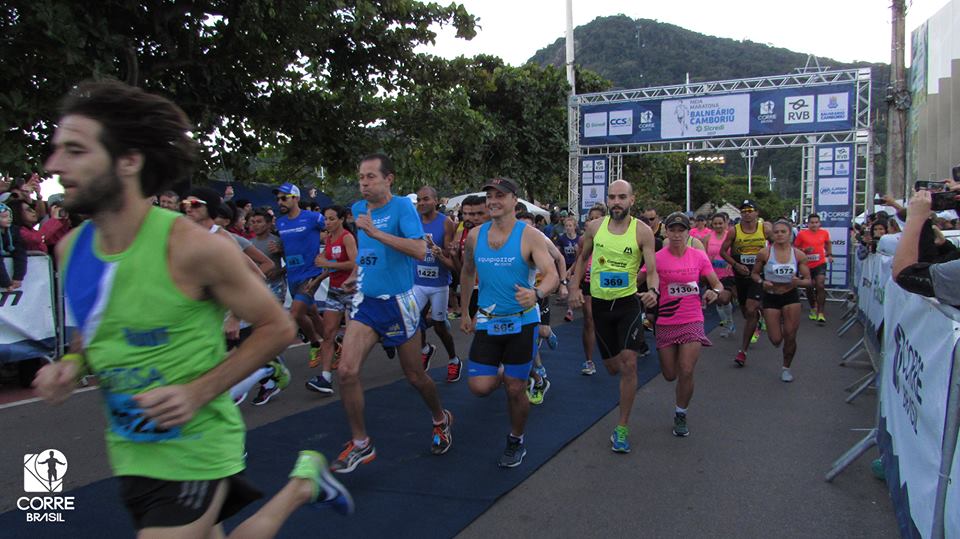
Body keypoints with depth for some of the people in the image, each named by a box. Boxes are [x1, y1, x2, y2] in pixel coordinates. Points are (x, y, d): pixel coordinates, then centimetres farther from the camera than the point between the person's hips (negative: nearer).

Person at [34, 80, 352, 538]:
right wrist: (72, 363, -3)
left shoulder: (190, 247, -22)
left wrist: (199, 391, -20)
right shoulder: (71, 249, -2)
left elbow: (277, 328, -13)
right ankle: (300, 485, 42)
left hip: (192, 453, -7)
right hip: (128, 450, 7)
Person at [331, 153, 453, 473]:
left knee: (415, 376, 9)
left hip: (397, 302, -5)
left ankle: (441, 421, 39)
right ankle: (360, 444, 5)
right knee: (347, 371, -11)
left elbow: (420, 251, -26)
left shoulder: (402, 207, -12)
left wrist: (376, 232, -29)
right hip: (366, 302, 5)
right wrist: (355, 275, 15)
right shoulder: (358, 209, 8)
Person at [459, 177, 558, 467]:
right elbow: (467, 273, 17)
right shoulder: (475, 235, 1)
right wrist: (464, 312, 19)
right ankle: (502, 374, 31)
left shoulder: (529, 236, -11)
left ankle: (516, 441, 30)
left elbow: (552, 275, -20)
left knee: (515, 389, 4)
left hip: (522, 321, -3)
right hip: (487, 321, 3)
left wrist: (537, 293, -42)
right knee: (480, 387, -6)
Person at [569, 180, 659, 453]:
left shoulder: (643, 231, -10)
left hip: (629, 301, -3)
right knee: (612, 367, 12)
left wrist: (653, 291, -32)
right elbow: (582, 258, 14)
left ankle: (622, 429, 0)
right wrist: (574, 287, 3)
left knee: (628, 364, -14)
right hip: (600, 304, 3)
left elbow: (652, 270, -11)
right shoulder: (594, 227, -2)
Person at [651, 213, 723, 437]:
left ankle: (680, 415, 14)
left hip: (692, 321, 0)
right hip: (666, 323, 0)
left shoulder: (699, 256, -1)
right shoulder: (657, 258, -6)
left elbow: (717, 284, 6)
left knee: (686, 372, -9)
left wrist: (714, 292, -16)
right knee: (670, 375, 8)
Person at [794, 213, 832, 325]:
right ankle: (813, 308, 38)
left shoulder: (824, 233, 0)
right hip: (807, 265, 0)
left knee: (820, 286, -14)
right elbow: (795, 248, -2)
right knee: (809, 288, 12)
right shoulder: (802, 234, -8)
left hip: (820, 264, 0)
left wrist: (830, 254, 10)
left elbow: (828, 243, 20)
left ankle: (820, 313, -10)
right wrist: (804, 250, -19)